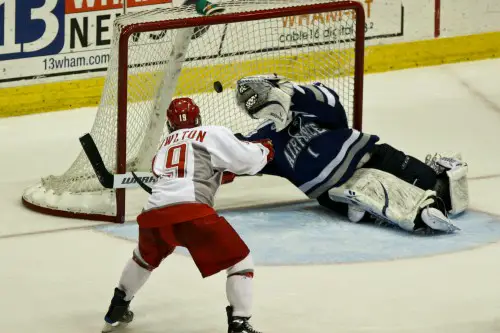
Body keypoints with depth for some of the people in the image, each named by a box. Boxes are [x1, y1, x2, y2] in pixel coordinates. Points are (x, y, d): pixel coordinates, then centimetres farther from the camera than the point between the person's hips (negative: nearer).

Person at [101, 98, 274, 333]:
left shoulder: (167, 144, 32)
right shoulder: (213, 134, 15)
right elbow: (248, 161, 10)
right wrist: (264, 150, 30)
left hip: (153, 214, 6)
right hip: (192, 212, -6)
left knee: (146, 257, 37)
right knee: (240, 260, 6)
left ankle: (116, 312, 46)